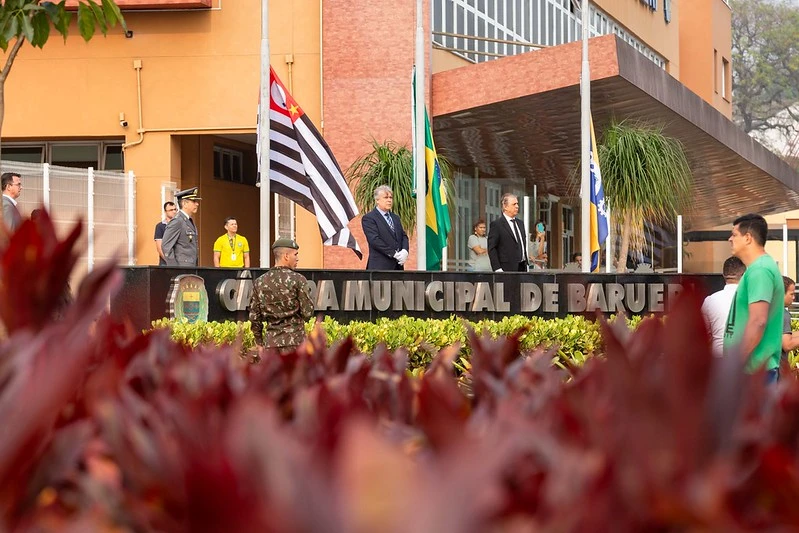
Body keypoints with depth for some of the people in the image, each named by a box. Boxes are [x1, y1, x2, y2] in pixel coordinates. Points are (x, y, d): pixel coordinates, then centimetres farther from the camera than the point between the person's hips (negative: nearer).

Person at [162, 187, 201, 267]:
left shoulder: (190, 221, 18)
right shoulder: (177, 221, -11)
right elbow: (166, 246, -16)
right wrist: (174, 268, -19)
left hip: (191, 268, 9)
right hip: (182, 269, -9)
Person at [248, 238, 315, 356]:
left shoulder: (259, 283, 7)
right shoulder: (298, 279, -6)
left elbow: (254, 317, 9)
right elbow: (308, 312, -7)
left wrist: (259, 343, 17)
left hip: (271, 341, 4)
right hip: (294, 339, -4)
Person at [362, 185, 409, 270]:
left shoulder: (395, 218, 22)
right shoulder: (368, 218, -3)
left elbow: (404, 236, 17)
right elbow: (374, 240, -13)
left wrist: (404, 251, -5)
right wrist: (393, 254, -16)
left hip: (397, 266, 7)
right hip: (380, 267, -7)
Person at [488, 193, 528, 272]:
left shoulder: (520, 223, 18)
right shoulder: (496, 225, -6)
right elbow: (491, 249, -9)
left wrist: (526, 263, 16)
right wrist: (497, 269, -16)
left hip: (522, 268, 7)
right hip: (507, 269, -7)